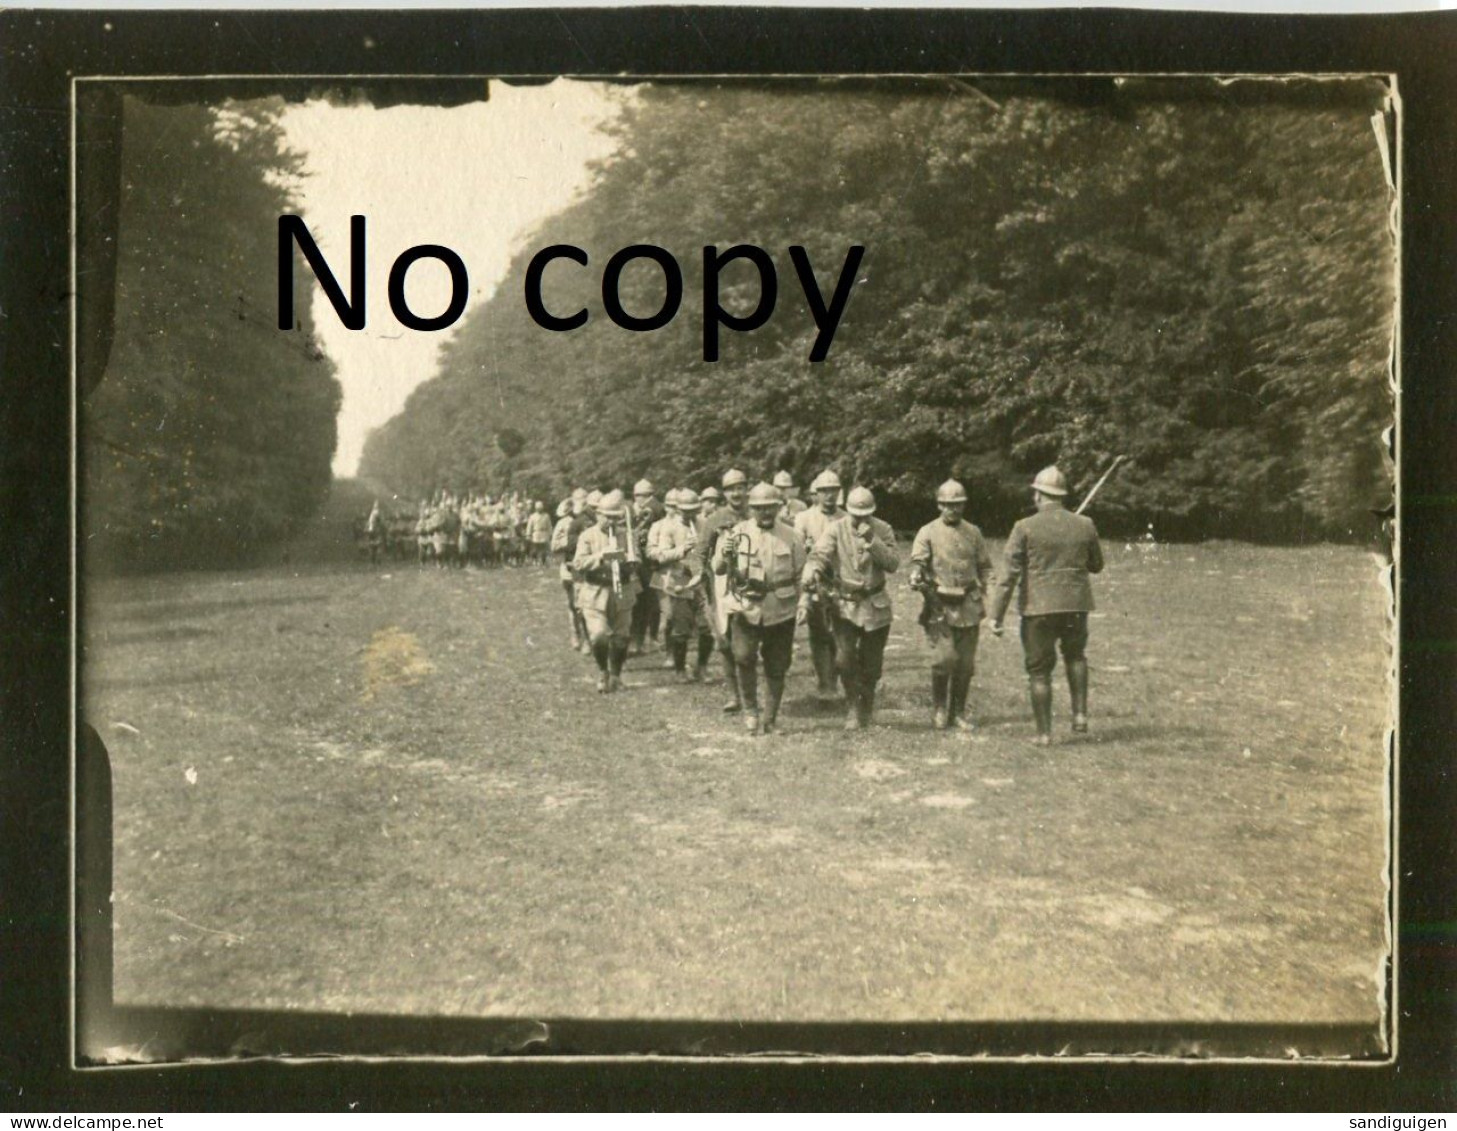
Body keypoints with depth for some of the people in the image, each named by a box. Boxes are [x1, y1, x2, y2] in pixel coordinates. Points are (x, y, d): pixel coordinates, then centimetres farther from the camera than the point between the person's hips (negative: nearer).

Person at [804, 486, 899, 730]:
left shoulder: (883, 530, -2)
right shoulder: (836, 529, -6)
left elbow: (893, 564, -12)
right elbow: (819, 555, -18)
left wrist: (871, 541, -23)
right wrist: (811, 573, -39)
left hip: (876, 606, 1)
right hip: (845, 604, -1)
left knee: (871, 665, 9)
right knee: (844, 659, -14)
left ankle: (864, 710, 31)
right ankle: (852, 707, 8)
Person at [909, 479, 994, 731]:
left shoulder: (973, 533, 13)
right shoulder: (928, 533, 3)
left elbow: (984, 566, 18)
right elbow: (917, 561, -6)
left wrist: (987, 588, 4)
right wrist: (916, 578, -27)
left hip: (969, 606, 3)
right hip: (940, 605, -3)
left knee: (966, 663, 5)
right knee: (944, 658, -14)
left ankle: (958, 713, 17)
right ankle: (938, 709, 6)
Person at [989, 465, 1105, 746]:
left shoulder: (1025, 528, -7)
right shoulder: (1085, 525, 2)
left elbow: (1009, 574, -10)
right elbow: (1096, 565, 15)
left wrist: (996, 614, -8)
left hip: (1038, 607, -3)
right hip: (1076, 604, 3)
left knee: (1039, 670, 7)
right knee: (1075, 655, 27)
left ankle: (1044, 733, 9)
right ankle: (1080, 713, 14)